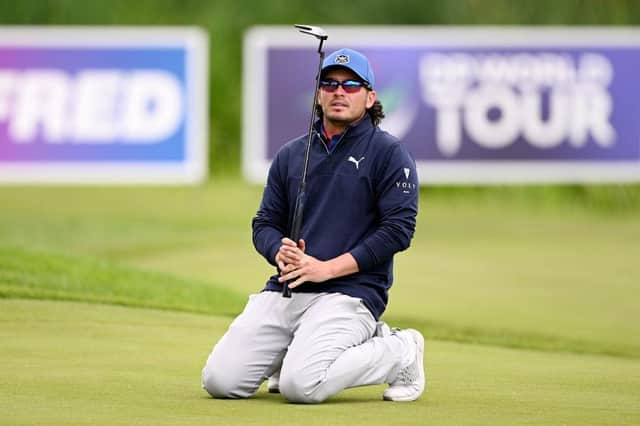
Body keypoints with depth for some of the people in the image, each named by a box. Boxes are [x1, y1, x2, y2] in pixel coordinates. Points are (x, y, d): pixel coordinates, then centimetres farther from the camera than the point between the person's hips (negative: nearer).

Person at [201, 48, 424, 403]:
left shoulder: (388, 153, 1)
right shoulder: (291, 155, 17)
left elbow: (398, 229, -8)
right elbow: (265, 224, 18)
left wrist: (326, 268, -14)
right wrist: (280, 252, -8)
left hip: (350, 291, -5)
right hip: (284, 291, 5)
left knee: (301, 386, -28)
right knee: (220, 380, -13)